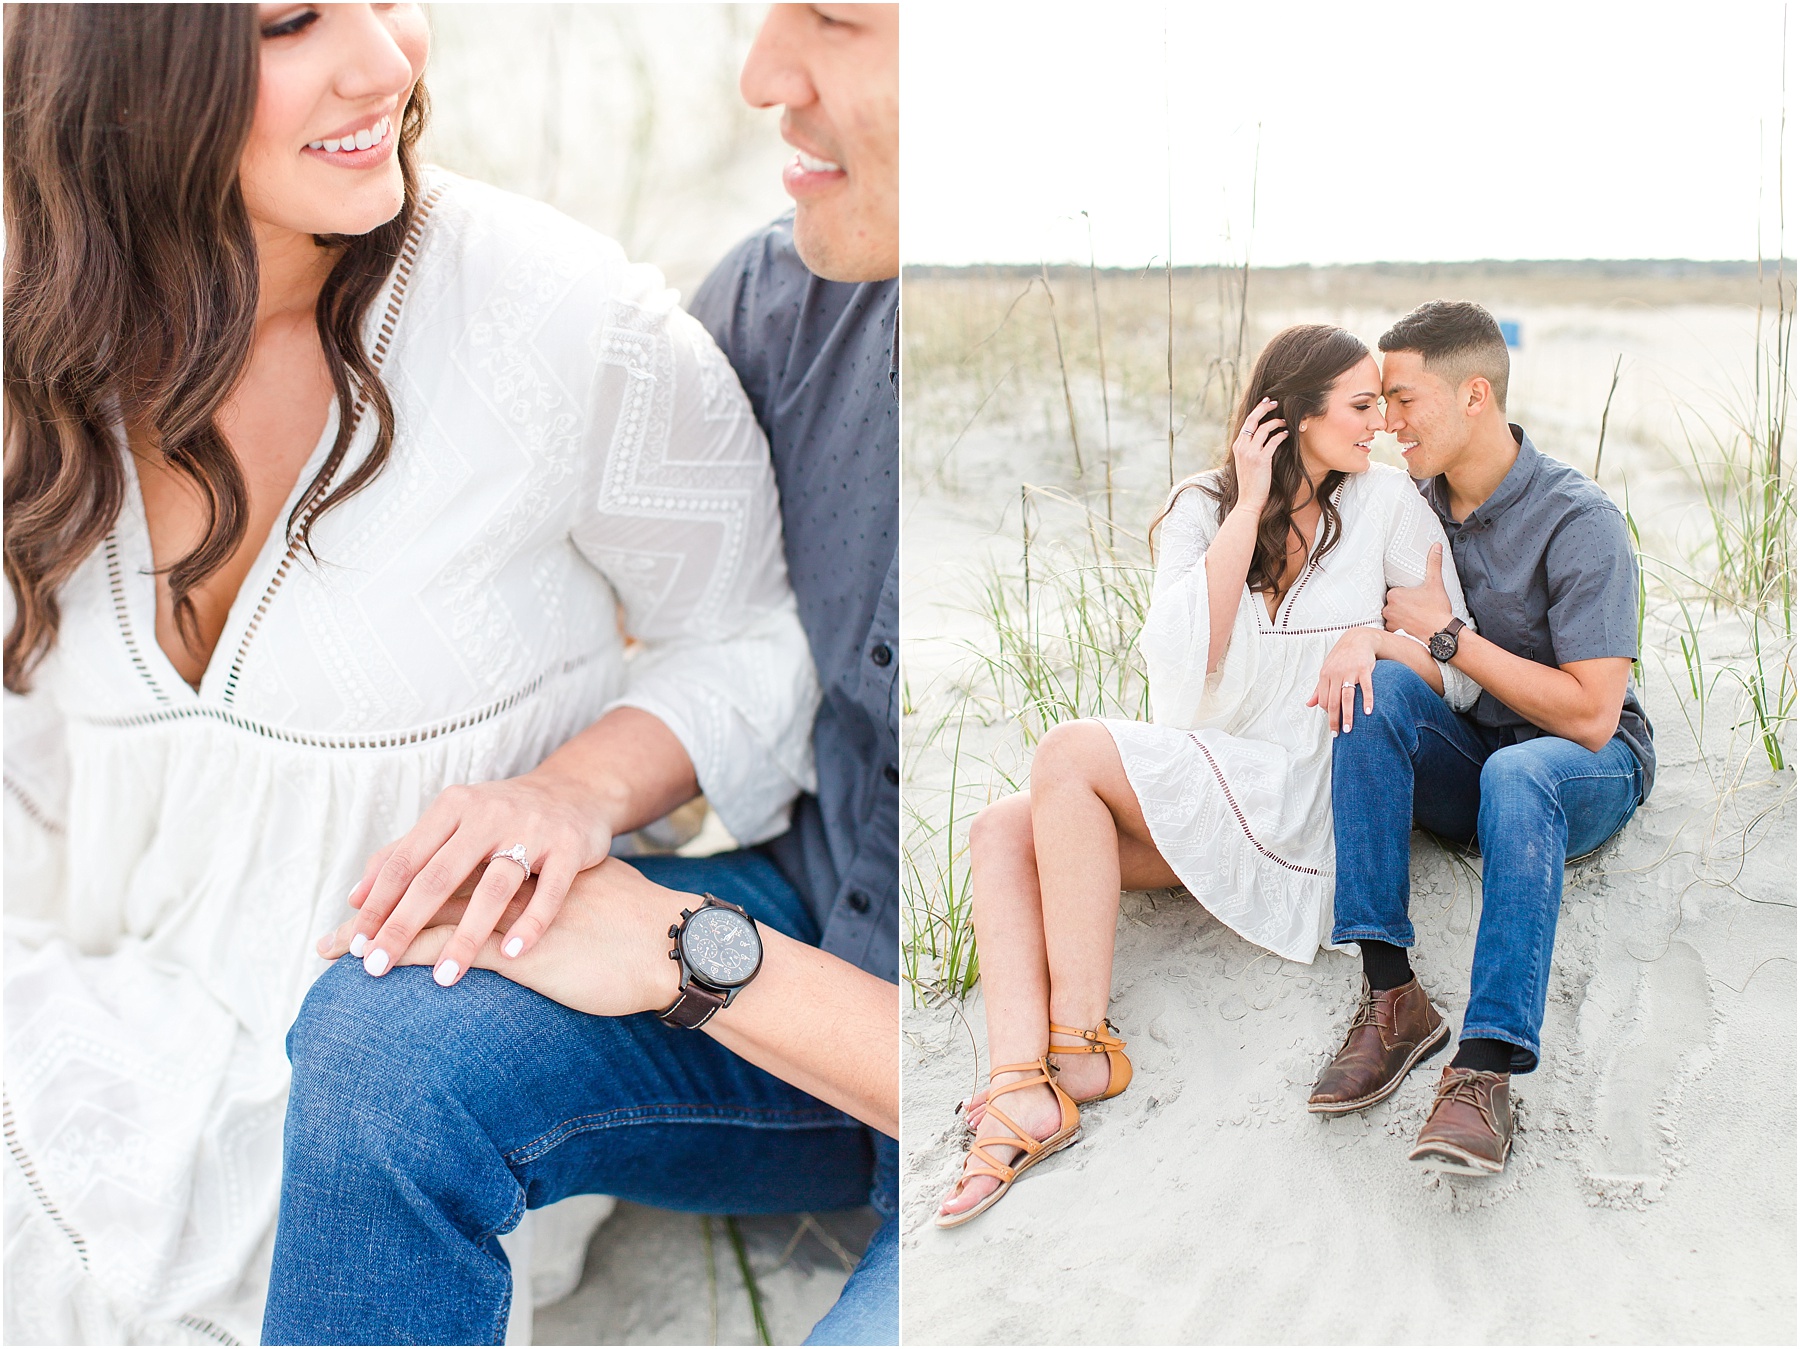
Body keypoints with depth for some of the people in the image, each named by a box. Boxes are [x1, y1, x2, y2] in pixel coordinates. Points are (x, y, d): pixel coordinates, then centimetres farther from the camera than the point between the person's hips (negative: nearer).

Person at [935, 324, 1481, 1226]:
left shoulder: (1385, 502, 3)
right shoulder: (1203, 508, 9)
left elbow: (1463, 676, 5)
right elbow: (1186, 655, -8)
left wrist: (1374, 639, -15)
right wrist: (1249, 505, -9)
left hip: (1306, 794, -4)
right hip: (1197, 795, 4)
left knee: (1070, 753, -26)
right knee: (1002, 830, -21)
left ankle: (1080, 1041, -22)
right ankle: (1023, 1085, -36)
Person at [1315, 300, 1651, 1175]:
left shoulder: (1579, 525, -17)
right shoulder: (1413, 504, 1)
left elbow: (1590, 716, -21)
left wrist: (1447, 631, -20)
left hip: (1589, 773, -5)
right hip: (1462, 763, 5)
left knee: (1517, 775, -40)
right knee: (1374, 686, -26)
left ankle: (1486, 1070, -46)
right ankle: (1391, 995, -32)